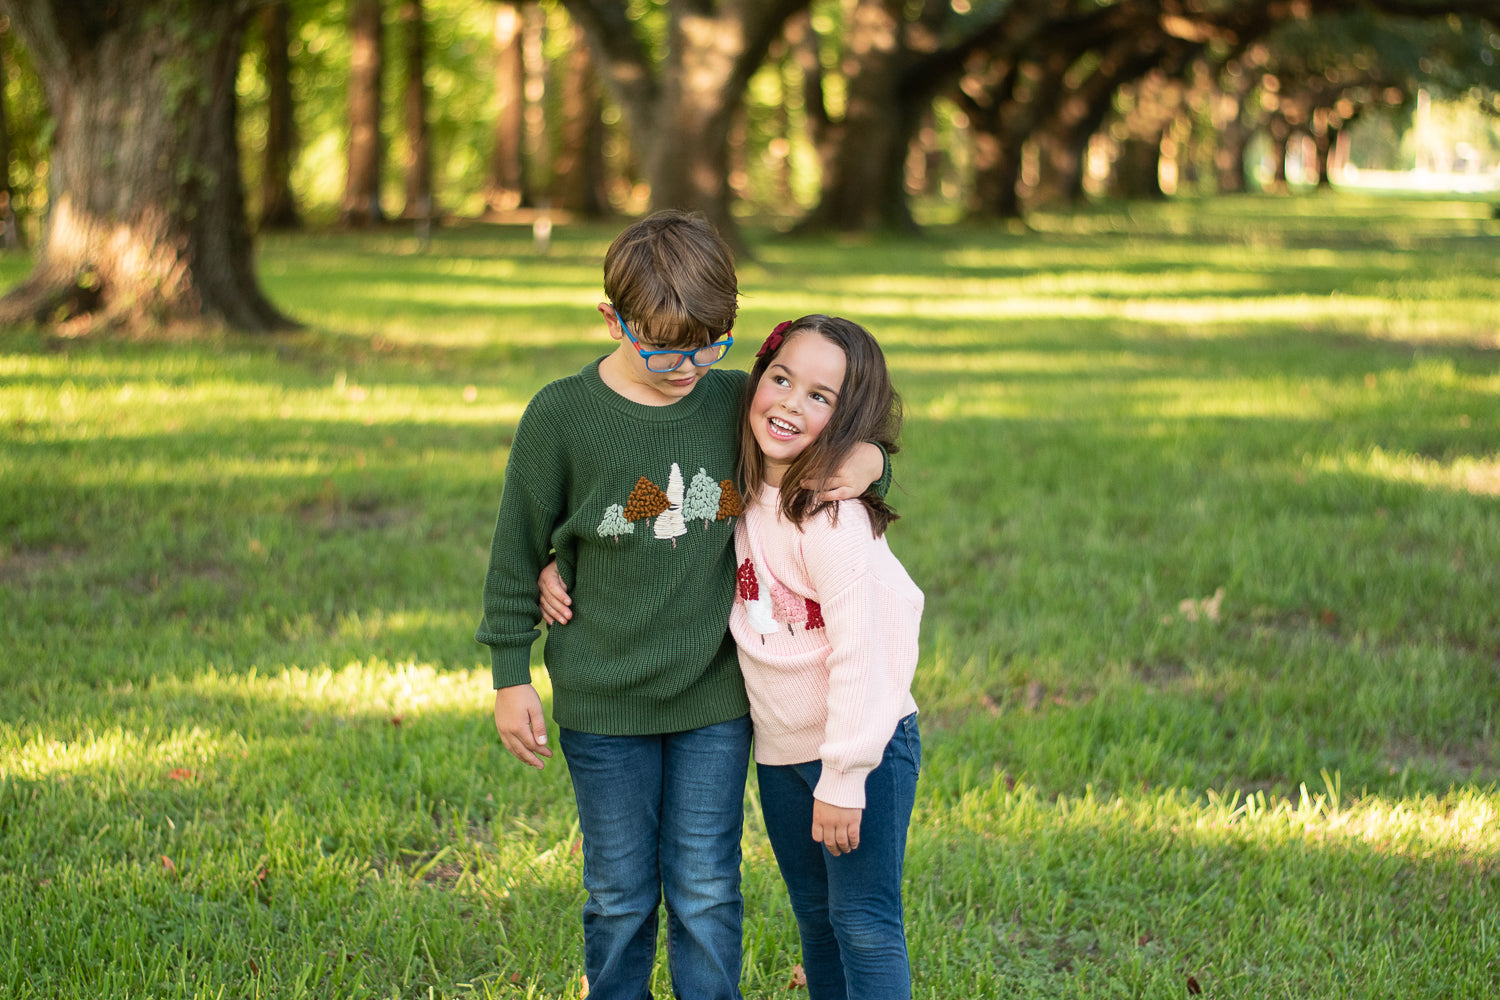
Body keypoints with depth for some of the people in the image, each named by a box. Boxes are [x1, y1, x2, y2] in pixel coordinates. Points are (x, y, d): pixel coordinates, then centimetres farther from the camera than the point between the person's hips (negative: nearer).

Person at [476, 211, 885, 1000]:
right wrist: (511, 678, 2)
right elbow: (517, 554, -1)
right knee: (619, 898, 11)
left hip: (715, 698, 1)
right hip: (604, 704, -1)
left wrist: (867, 458, -10)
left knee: (706, 896, 7)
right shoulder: (561, 416, -11)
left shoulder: (736, 401, -4)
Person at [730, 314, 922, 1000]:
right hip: (779, 750, 8)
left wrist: (843, 780, -21)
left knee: (863, 924, -4)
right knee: (815, 919, 18)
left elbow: (862, 653, -24)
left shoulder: (834, 519, -24)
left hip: (865, 745, -8)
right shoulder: (747, 493, 0)